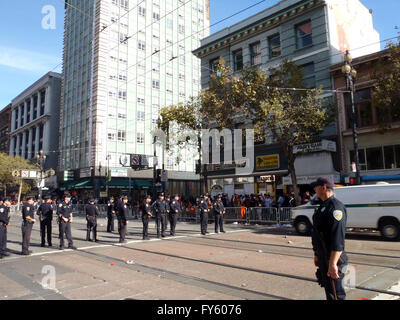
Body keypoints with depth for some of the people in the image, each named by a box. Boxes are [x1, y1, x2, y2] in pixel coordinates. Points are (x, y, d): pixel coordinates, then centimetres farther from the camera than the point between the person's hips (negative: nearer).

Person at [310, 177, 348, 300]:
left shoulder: (335, 207, -19)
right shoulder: (323, 206, 13)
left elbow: (338, 239, -26)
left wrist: (332, 264, -29)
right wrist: (316, 255, 22)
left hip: (332, 259, -10)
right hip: (323, 258, 10)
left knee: (335, 294, 0)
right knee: (328, 290, 20)